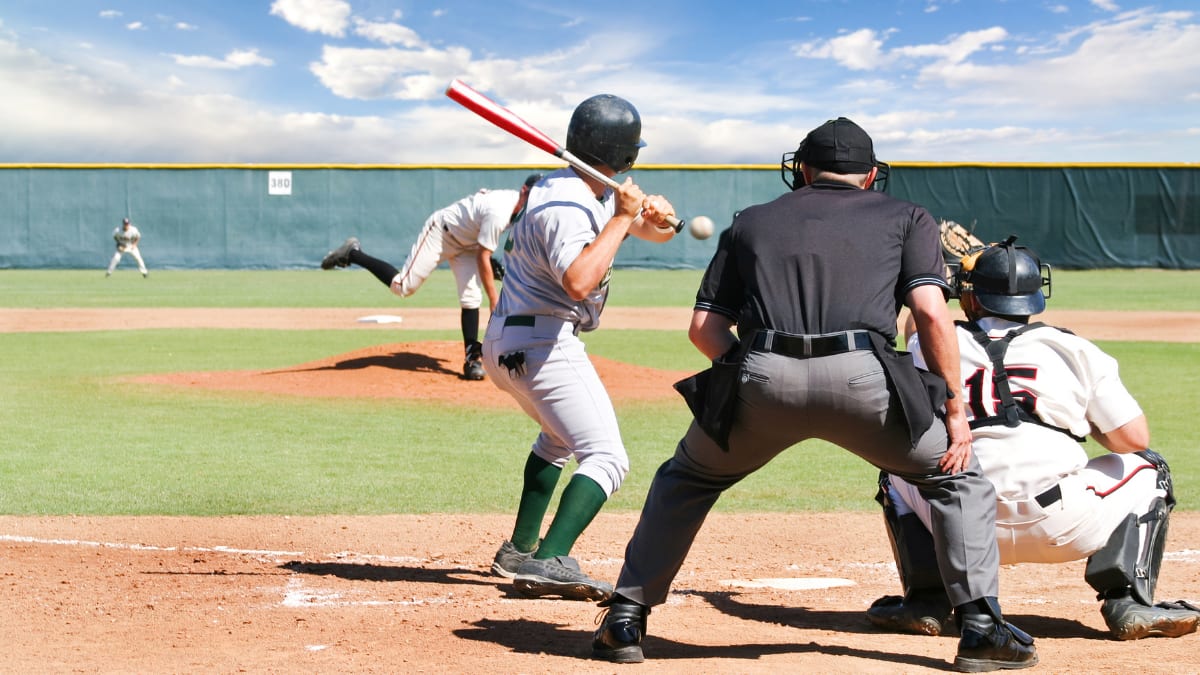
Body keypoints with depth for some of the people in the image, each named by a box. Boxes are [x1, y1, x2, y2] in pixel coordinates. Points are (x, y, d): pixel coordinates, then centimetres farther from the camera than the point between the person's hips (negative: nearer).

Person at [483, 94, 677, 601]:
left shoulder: (601, 193, 11)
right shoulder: (566, 206, -19)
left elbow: (657, 234, 16)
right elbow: (578, 283, -36)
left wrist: (657, 214, -7)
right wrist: (621, 219, -27)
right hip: (541, 343, -11)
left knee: (559, 436, 31)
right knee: (606, 458, -15)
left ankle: (521, 549, 31)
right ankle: (549, 562, -29)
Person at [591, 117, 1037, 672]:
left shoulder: (752, 221, 29)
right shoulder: (905, 216, 24)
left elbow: (703, 326, 21)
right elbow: (932, 314, 6)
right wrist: (955, 409, 10)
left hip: (761, 378, 2)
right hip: (862, 377, -1)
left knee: (685, 479, 29)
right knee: (957, 476, 23)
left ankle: (625, 621, 24)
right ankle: (981, 629, 13)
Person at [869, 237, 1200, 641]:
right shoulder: (1074, 350, 9)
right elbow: (1134, 438, 7)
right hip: (1063, 529, -1)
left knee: (898, 474, 32)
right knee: (1147, 468, 26)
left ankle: (925, 602, 17)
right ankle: (1128, 604, 8)